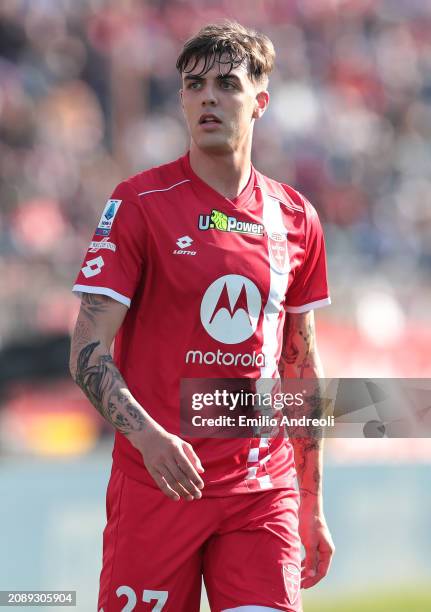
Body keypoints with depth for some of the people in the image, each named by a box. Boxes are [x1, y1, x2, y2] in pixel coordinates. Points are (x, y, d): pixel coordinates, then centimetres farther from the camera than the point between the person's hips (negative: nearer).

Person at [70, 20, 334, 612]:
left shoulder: (294, 218, 10)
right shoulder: (139, 203, -2)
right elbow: (88, 350, -7)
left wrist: (312, 504, 18)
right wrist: (146, 434, -25)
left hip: (264, 491, 3)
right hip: (156, 484, -3)